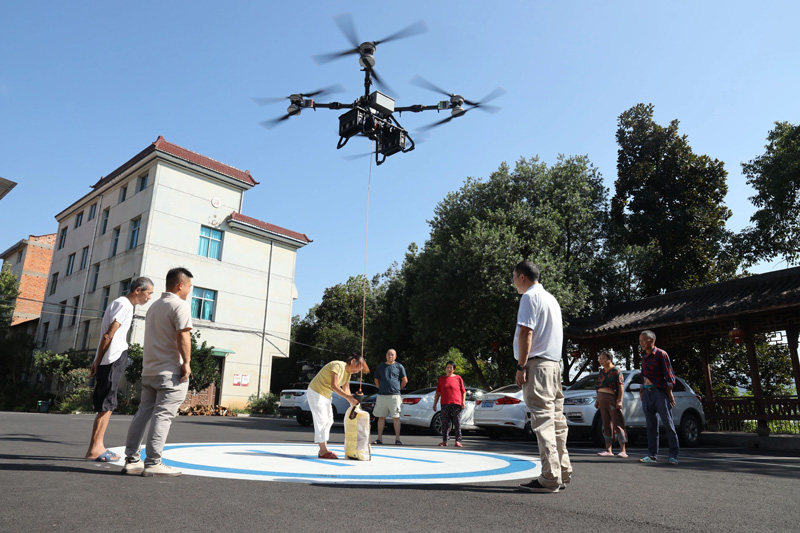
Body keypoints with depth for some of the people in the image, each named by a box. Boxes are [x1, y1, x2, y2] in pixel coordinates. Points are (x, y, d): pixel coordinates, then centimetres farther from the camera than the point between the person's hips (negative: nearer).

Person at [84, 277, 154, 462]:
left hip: (114, 360, 10)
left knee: (107, 405, 12)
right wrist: (97, 361, -13)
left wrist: (97, 362, 16)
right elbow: (108, 335, -16)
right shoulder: (125, 305, -11)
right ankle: (94, 449, -1)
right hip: (113, 359, -10)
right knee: (106, 405, -5)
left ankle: (97, 446, 17)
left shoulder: (120, 303, 20)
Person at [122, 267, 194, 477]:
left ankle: (131, 460, 13)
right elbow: (182, 336, -20)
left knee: (143, 413, 10)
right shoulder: (180, 305, -10)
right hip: (170, 371, -9)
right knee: (163, 416, -6)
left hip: (149, 369, 9)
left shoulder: (154, 306, 19)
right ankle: (152, 463, -4)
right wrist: (187, 362, -14)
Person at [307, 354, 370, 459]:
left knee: (329, 421, 10)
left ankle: (323, 449, 15)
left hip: (326, 395, 10)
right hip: (315, 392, -10)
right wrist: (349, 397, -32)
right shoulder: (338, 365, -23)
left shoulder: (348, 373, 7)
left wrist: (352, 400, -13)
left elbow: (346, 390, 4)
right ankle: (323, 451, -6)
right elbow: (334, 386, -30)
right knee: (321, 420, -10)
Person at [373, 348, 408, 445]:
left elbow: (405, 380, 6)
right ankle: (379, 438, 10)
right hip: (381, 395, 3)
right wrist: (381, 388, 10)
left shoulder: (399, 366, 4)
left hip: (394, 395, -3)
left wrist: (398, 388, 6)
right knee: (381, 417, 4)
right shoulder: (381, 366, 12)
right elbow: (376, 380, 19)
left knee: (396, 417, -2)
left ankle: (397, 438, 3)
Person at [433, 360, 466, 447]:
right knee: (445, 423, 3)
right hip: (445, 404, 2)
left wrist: (463, 401, -4)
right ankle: (444, 441, 9)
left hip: (456, 404, -2)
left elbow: (463, 391, 7)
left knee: (457, 423, -3)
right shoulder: (441, 379, 14)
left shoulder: (458, 378, 7)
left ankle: (458, 441, 1)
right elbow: (438, 392, 16)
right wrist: (435, 403, 12)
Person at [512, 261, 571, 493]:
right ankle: (562, 474, 14)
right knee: (556, 420, 10)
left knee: (543, 419, -9)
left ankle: (549, 478, -9)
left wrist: (521, 366, -15)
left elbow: (526, 333, -15)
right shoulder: (552, 299, 22)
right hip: (554, 364, 9)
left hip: (537, 363, -9)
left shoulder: (530, 296, -6)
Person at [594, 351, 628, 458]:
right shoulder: (601, 371, 17)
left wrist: (620, 400, -18)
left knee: (617, 424, -7)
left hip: (612, 399, -7)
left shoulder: (616, 371, -4)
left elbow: (621, 387, -10)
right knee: (606, 424, 8)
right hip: (602, 400, 7)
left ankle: (623, 450, -5)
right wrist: (597, 401, 19)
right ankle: (608, 450, 12)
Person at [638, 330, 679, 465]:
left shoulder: (661, 354, -4)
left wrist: (669, 393, -12)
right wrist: (642, 390, 15)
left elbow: (669, 374, -7)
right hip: (647, 393, 6)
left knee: (668, 424, -3)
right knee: (651, 425, 6)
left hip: (660, 392, -6)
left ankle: (674, 455, 2)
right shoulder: (644, 357, 16)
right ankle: (652, 455, 10)